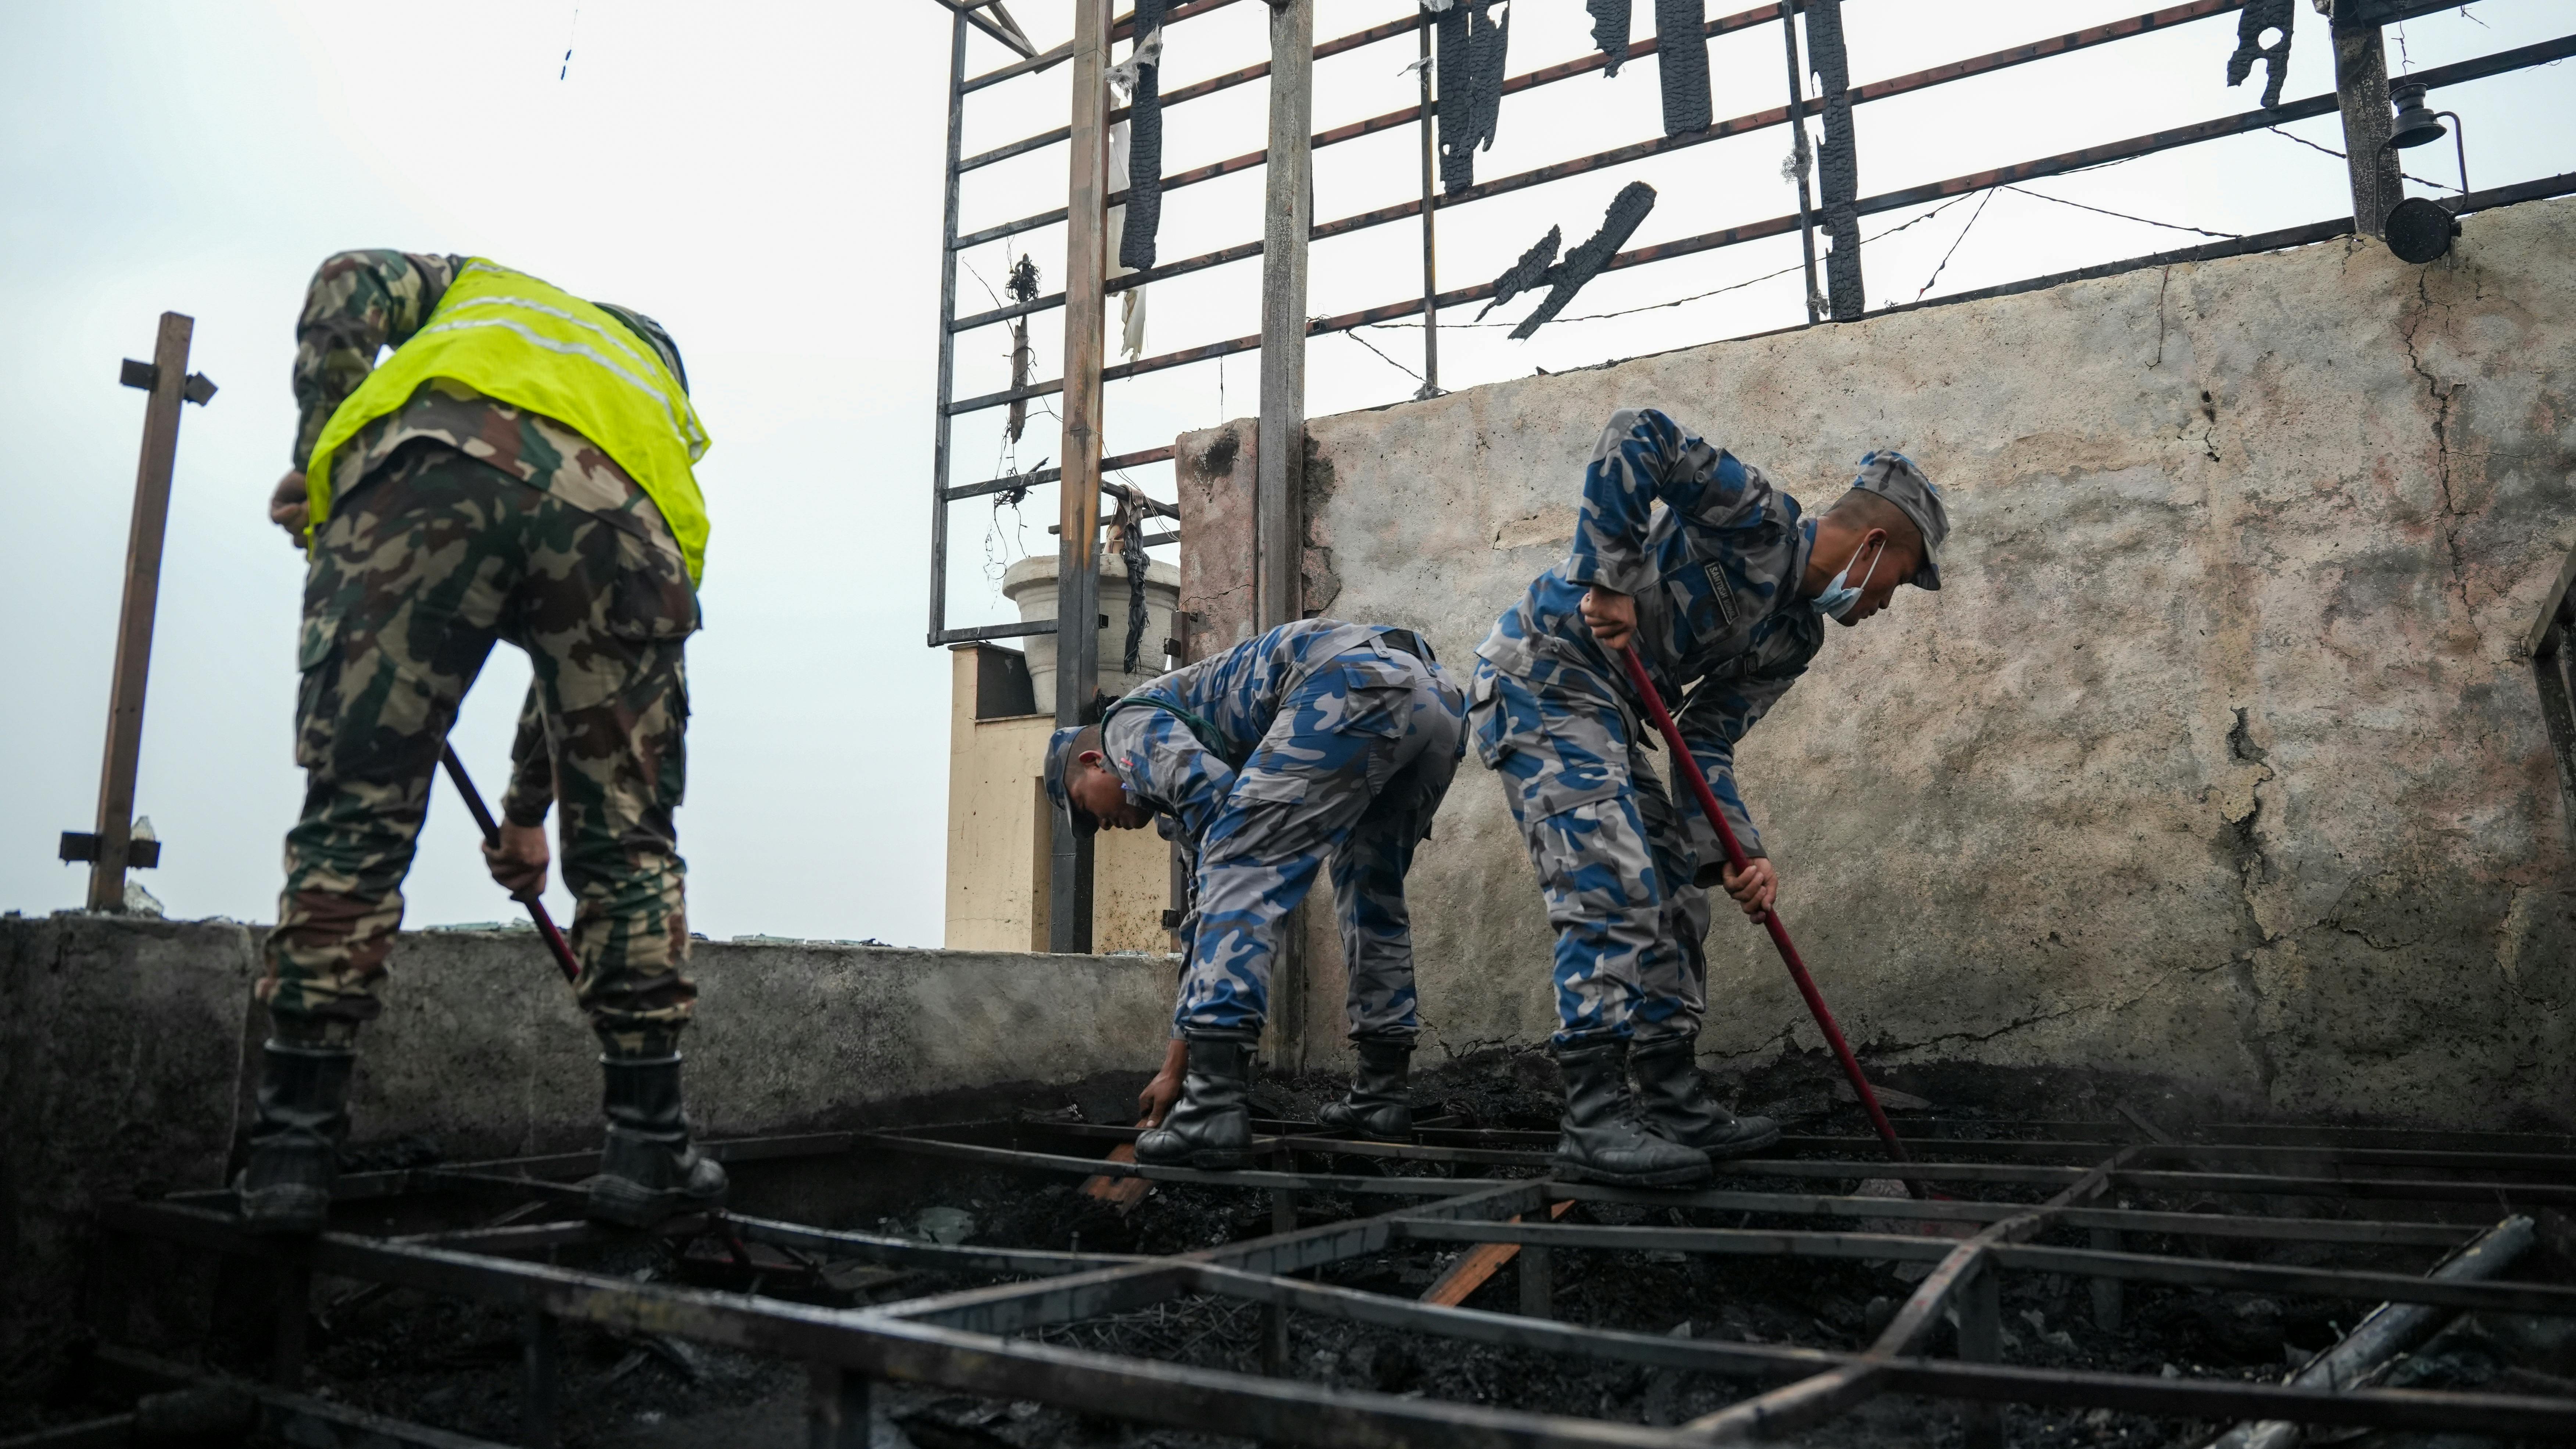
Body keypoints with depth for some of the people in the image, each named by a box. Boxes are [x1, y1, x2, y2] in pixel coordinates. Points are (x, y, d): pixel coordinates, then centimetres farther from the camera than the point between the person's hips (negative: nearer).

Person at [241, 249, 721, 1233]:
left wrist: (319, 454, 17)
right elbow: (587, 665, 40)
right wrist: (526, 814, 46)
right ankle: (646, 1148, 14)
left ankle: (291, 1152, 8)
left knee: (353, 819, 6)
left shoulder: (481, 286, 43)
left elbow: (351, 286, 17)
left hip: (431, 461, -1)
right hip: (621, 511, 2)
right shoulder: (659, 394, 42)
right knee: (624, 846, 12)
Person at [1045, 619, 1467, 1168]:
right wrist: (1177, 1066, 40)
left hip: (1353, 683, -10)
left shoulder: (1130, 723, 15)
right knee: (1372, 894, 25)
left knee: (1236, 871, -7)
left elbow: (1216, 799, -8)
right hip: (1440, 695, 10)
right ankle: (1379, 1096, 26)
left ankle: (1212, 1110, -15)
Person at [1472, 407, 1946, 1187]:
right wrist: (1610, 579, -26)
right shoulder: (1760, 519, -12)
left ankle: (1673, 1101, 19)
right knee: (1613, 889, -17)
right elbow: (1637, 437, -23)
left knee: (1675, 898, 11)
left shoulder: (1793, 636, 13)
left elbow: (1708, 742, 8)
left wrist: (1737, 851, -7)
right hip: (1542, 679, -10)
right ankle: (1594, 1121, -14)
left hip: (1607, 713, 10)